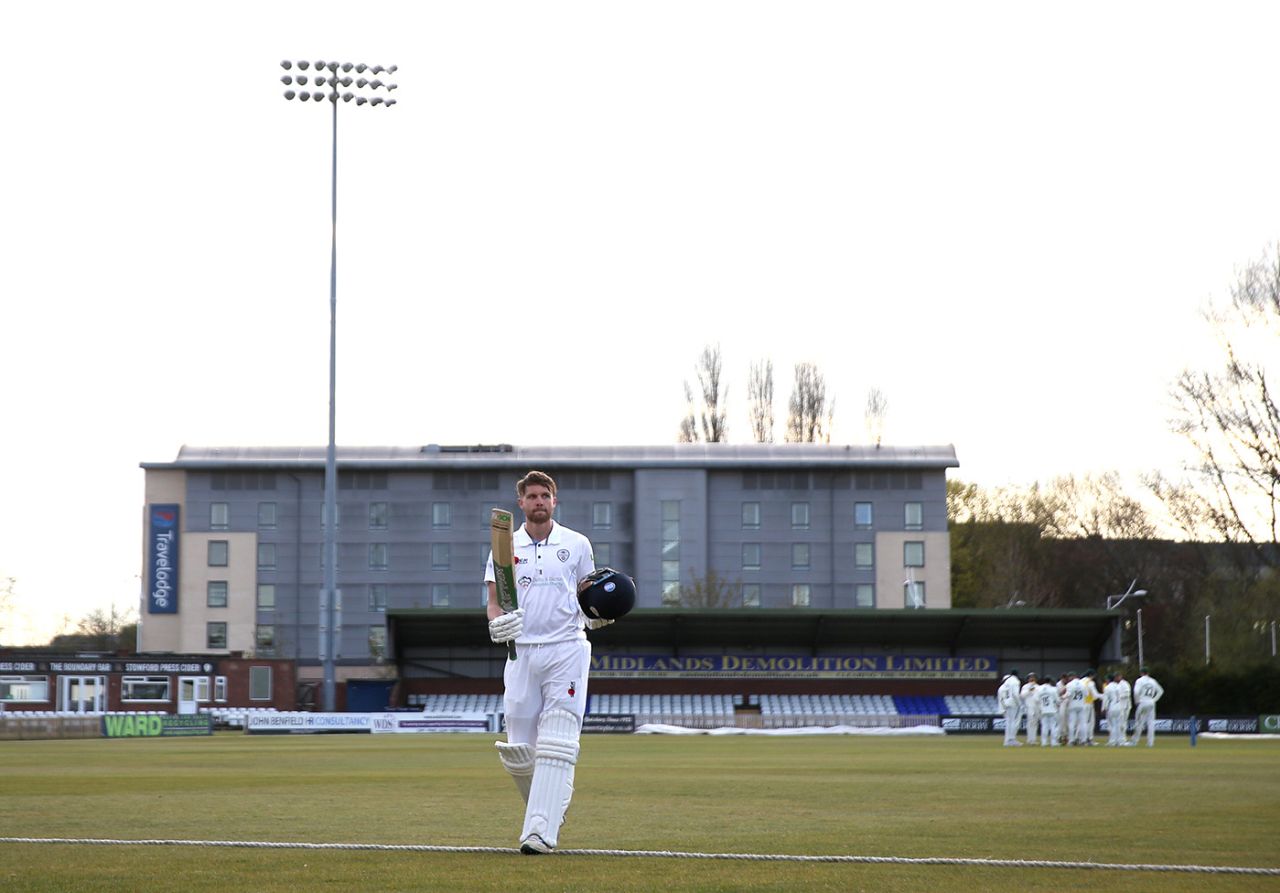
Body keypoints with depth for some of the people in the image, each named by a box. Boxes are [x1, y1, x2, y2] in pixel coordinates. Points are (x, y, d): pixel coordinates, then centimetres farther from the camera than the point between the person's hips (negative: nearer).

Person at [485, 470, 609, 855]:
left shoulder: (577, 545, 8)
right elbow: (494, 602, 8)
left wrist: (597, 615, -6)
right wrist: (497, 623, -14)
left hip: (567, 650, -2)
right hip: (522, 650, 2)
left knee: (556, 744, -12)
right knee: (518, 749, -1)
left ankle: (540, 831, -17)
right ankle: (546, 806, 27)